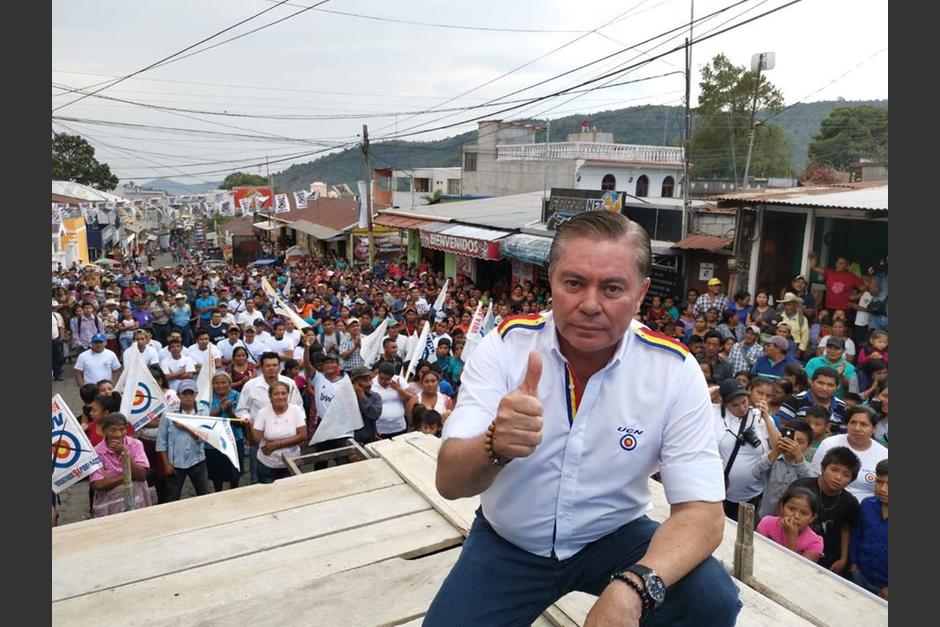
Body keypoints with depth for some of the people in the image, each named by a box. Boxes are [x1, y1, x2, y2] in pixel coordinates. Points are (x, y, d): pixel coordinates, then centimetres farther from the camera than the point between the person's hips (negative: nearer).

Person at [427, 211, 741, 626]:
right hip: (509, 542, 0)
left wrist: (633, 587, -36)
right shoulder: (505, 345, -17)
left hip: (615, 537, 0)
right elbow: (449, 482, -21)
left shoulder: (675, 370, -16)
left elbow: (701, 511, -16)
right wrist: (495, 447, -45)